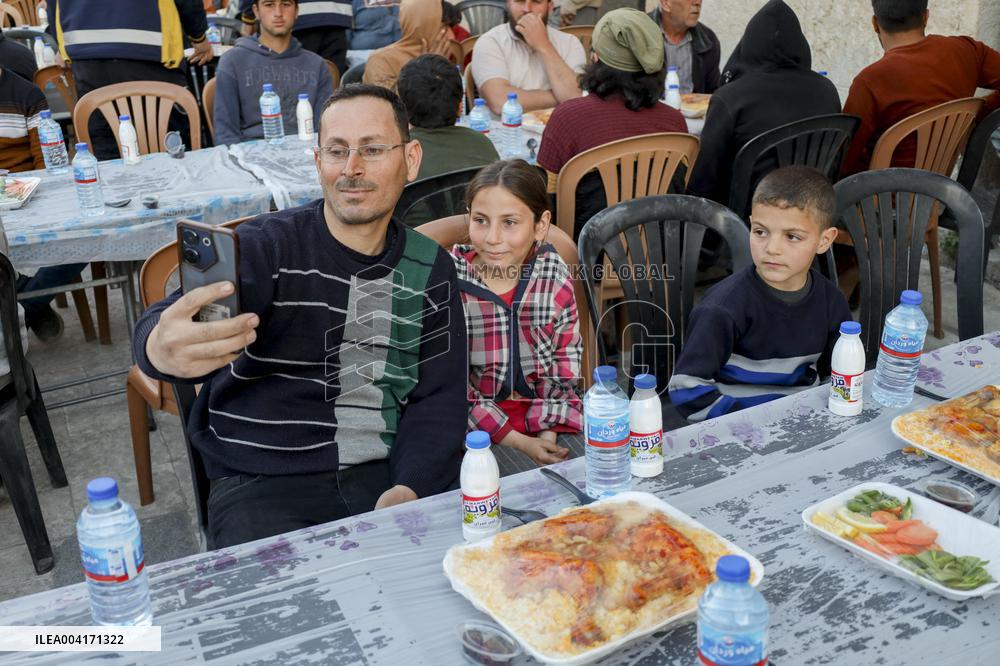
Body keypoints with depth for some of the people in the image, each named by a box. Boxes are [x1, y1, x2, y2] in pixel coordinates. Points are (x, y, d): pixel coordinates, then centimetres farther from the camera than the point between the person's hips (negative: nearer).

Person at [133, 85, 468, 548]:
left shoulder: (431, 270, 7)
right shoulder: (265, 245, -5)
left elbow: (439, 397, 5)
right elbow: (173, 320, -22)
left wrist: (408, 489, -13)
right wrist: (163, 349, -47)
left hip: (387, 474, 3)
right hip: (262, 483, -2)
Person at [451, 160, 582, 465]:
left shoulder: (555, 274, -2)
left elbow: (566, 357, 4)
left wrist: (549, 432, -8)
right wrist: (519, 443, -15)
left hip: (546, 416, 3)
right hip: (476, 428, -3)